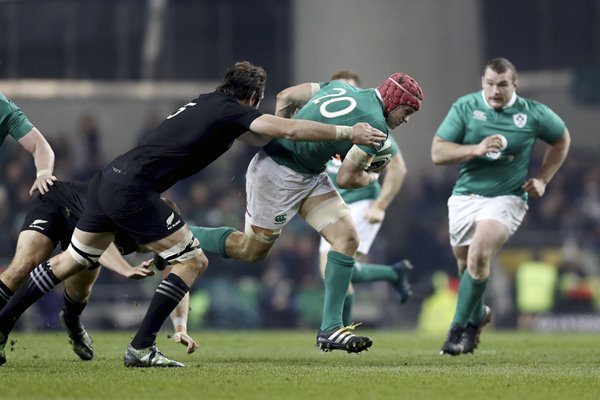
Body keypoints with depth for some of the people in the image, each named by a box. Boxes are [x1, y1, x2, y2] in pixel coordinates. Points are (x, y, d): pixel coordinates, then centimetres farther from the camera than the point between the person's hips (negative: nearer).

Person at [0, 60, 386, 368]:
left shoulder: (207, 103, 21)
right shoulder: (231, 111, -5)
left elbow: (262, 135, 34)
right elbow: (288, 129, -15)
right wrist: (348, 133, -6)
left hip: (109, 179, 9)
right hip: (133, 190, -9)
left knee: (72, 261, 21)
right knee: (193, 261, -1)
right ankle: (141, 348, -5)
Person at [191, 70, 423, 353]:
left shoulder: (342, 87, 9)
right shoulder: (375, 124, -16)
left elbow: (285, 97, 13)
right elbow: (345, 179, -15)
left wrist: (279, 138, 21)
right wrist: (372, 177, 6)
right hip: (278, 173, -10)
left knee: (347, 237, -2)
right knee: (252, 250, 6)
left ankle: (331, 328, -3)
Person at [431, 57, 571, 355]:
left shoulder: (533, 114, -4)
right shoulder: (465, 108, -4)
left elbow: (561, 139, 16)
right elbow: (438, 152, -9)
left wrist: (542, 179, 9)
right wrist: (477, 149, -23)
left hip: (507, 198, -3)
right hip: (465, 197, 3)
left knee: (479, 255, -25)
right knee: (466, 265, 10)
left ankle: (459, 328, -14)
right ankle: (478, 315, 42)